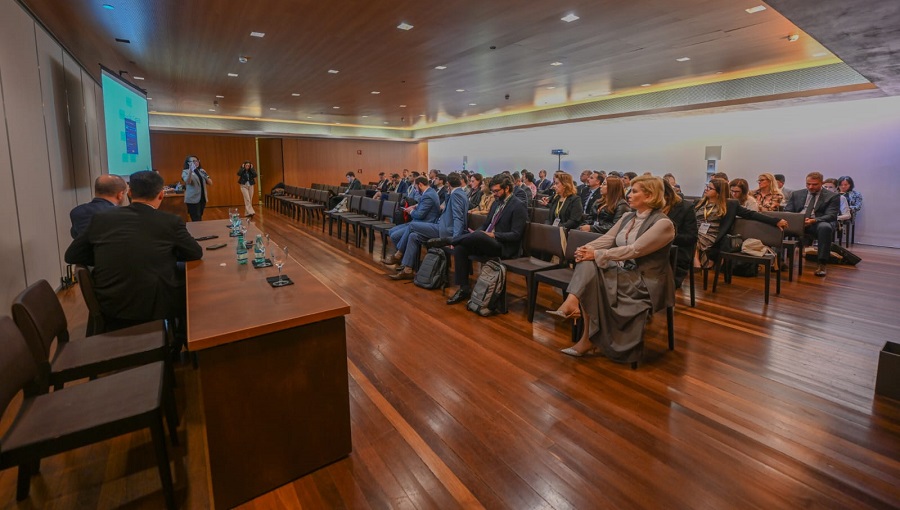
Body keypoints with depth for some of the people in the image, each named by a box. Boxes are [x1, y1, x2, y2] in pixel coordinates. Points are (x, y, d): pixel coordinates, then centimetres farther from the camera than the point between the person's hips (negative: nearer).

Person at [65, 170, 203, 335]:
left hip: (109, 307, 4)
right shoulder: (170, 221, -6)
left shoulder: (102, 218, 3)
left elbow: (71, 256, 13)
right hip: (155, 307, -4)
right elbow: (196, 253, 6)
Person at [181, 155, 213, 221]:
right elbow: (187, 182, -22)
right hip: (193, 199, -6)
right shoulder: (185, 172, -2)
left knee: (199, 219, 13)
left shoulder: (202, 171, 13)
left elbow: (210, 183, 10)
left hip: (202, 198, 6)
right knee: (196, 220, -11)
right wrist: (190, 171, -36)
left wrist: (206, 177, -11)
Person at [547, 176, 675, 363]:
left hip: (644, 281, -6)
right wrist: (587, 248, -19)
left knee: (591, 279, -26)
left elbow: (634, 250, -24)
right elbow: (607, 238, 1)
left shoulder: (663, 223, -13)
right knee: (587, 263, -23)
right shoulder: (628, 217, 10)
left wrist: (597, 254, -28)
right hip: (621, 272, 7)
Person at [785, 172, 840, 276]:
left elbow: (831, 216, -4)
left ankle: (822, 264, -29)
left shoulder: (832, 196, 8)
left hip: (817, 224, -2)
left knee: (825, 227, -37)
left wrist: (813, 220, -26)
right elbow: (787, 212, 12)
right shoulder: (796, 194, 19)